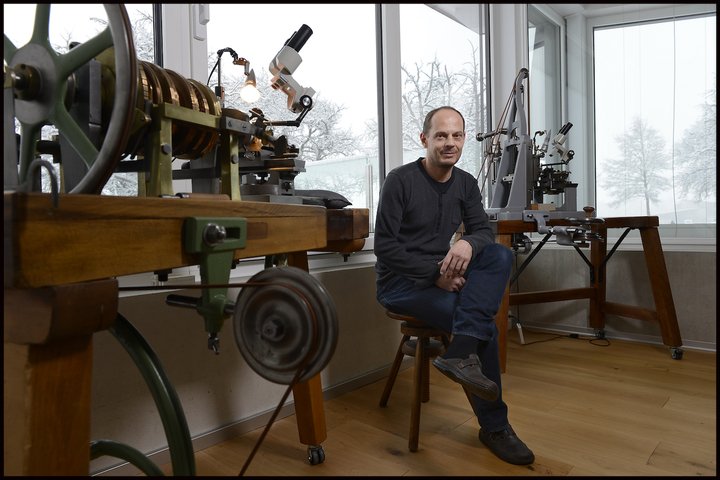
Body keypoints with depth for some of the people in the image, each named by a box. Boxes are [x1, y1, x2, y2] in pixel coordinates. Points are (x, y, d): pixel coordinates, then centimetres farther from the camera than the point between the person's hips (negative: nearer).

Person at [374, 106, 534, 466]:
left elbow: (484, 231, 1)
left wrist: (469, 244, -24)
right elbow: (384, 246, -14)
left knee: (500, 255, -21)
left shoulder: (466, 183, 7)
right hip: (401, 282, -6)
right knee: (485, 326, -23)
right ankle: (494, 427, -5)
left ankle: (461, 354, -33)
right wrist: (435, 273, -22)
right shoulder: (400, 180, -11)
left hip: (439, 275, 6)